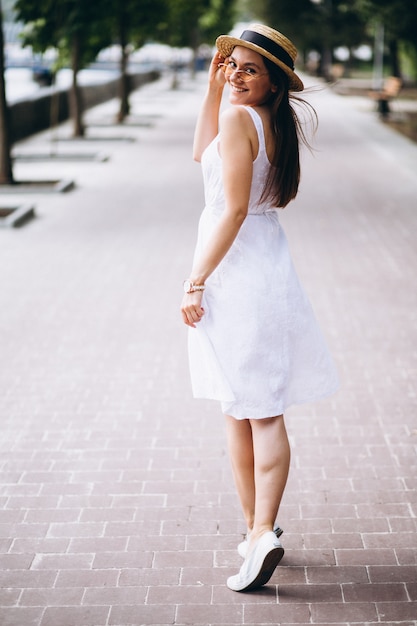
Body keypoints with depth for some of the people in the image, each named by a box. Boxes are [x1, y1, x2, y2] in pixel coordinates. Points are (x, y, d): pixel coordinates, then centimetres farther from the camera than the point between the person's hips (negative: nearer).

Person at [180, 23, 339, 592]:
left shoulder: (239, 119, -16)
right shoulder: (279, 121, 10)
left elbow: (233, 210, -21)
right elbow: (204, 154, 22)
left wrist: (196, 282, -18)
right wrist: (212, 87, 14)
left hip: (234, 270, -8)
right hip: (270, 263, 8)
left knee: (241, 410, 4)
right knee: (265, 411, 8)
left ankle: (258, 530, 13)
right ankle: (261, 531, 9)